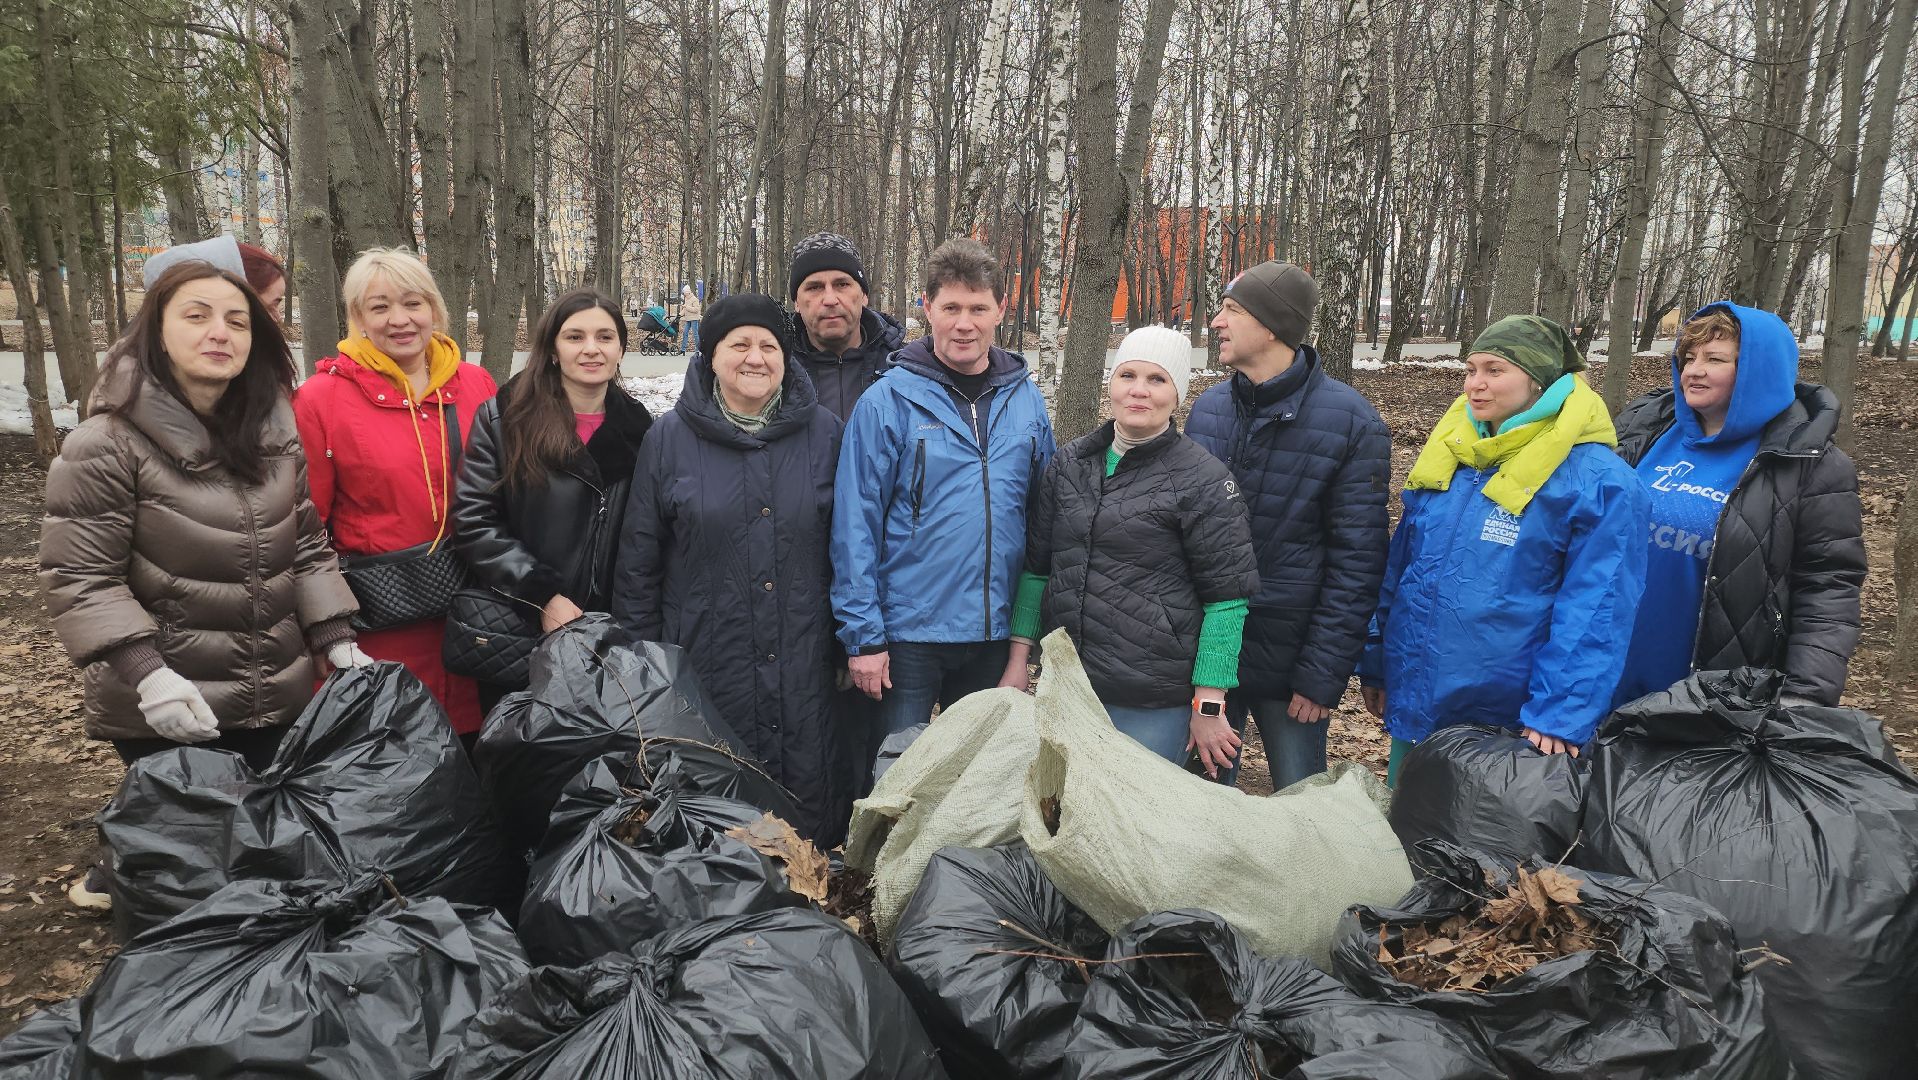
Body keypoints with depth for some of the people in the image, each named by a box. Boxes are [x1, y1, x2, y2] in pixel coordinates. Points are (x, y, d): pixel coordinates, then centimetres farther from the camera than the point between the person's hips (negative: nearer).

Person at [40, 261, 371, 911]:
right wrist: (145, 673, -22)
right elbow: (79, 578, -13)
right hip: (167, 711, -5)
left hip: (277, 698, 6)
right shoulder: (107, 445, -13)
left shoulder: (276, 434, 5)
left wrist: (335, 638, 2)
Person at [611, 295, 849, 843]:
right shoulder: (670, 437, 2)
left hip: (805, 667, 1)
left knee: (811, 804, 5)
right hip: (705, 665, 0)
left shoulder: (825, 433, 4)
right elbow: (638, 561, 5)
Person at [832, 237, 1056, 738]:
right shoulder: (887, 401, -9)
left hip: (997, 633, 4)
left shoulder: (1027, 401, 3)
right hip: (907, 635, -4)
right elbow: (854, 524, -10)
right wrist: (863, 635, -12)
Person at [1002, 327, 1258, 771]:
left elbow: (1226, 596, -8)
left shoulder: (1203, 480, -8)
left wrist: (1209, 705, -9)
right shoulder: (1069, 463, 7)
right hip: (1066, 686, 5)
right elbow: (1036, 564, 14)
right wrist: (1019, 655, 10)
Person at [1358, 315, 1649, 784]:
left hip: (1506, 723, -5)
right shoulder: (1448, 454, 6)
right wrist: (1375, 666, 14)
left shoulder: (1600, 481, -13)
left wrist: (1561, 715, -21)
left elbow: (1597, 612, -16)